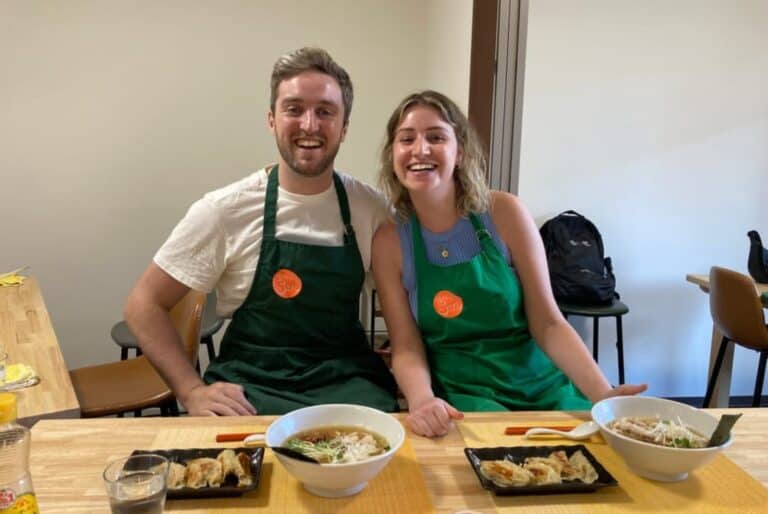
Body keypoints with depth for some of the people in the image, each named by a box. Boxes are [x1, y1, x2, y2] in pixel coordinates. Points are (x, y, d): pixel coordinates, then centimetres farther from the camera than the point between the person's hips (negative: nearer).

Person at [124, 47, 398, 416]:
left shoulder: (371, 209, -1)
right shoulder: (226, 209, -7)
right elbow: (144, 304, -1)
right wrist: (193, 392, -11)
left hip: (346, 382, 1)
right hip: (250, 384, -1)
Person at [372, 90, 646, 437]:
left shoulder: (504, 213, -7)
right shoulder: (390, 240, -5)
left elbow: (547, 323, -5)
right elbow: (407, 347, -5)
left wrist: (603, 395, -18)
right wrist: (421, 398, -26)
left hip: (541, 386, 2)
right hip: (460, 397, -2)